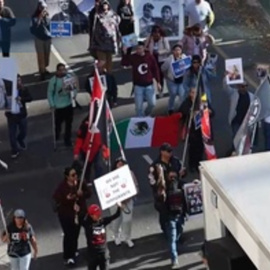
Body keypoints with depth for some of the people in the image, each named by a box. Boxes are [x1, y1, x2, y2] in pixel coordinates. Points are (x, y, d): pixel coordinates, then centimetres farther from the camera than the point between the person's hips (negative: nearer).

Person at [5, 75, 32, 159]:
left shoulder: (24, 89, -7)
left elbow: (30, 98, -15)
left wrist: (21, 99, -33)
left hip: (22, 115, 2)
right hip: (11, 115, -2)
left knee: (23, 132, 19)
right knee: (12, 134, 5)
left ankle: (20, 140, 53)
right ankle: (15, 151, 21)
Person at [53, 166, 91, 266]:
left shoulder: (80, 183, -8)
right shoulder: (62, 186, -20)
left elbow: (88, 193, -3)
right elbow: (56, 198, -20)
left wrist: (82, 193, -24)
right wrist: (67, 198, -34)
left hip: (79, 213, 5)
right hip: (66, 214, -4)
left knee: (76, 233, 19)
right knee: (68, 235, -1)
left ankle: (73, 251, 42)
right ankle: (68, 257, 10)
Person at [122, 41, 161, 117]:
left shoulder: (150, 57, -4)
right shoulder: (133, 57, -4)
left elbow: (155, 70, 1)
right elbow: (124, 63, -14)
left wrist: (158, 82, -1)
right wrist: (125, 53, -27)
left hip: (149, 85, 0)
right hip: (138, 86, 0)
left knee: (152, 103, 2)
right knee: (139, 106, 1)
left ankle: (146, 114, 31)